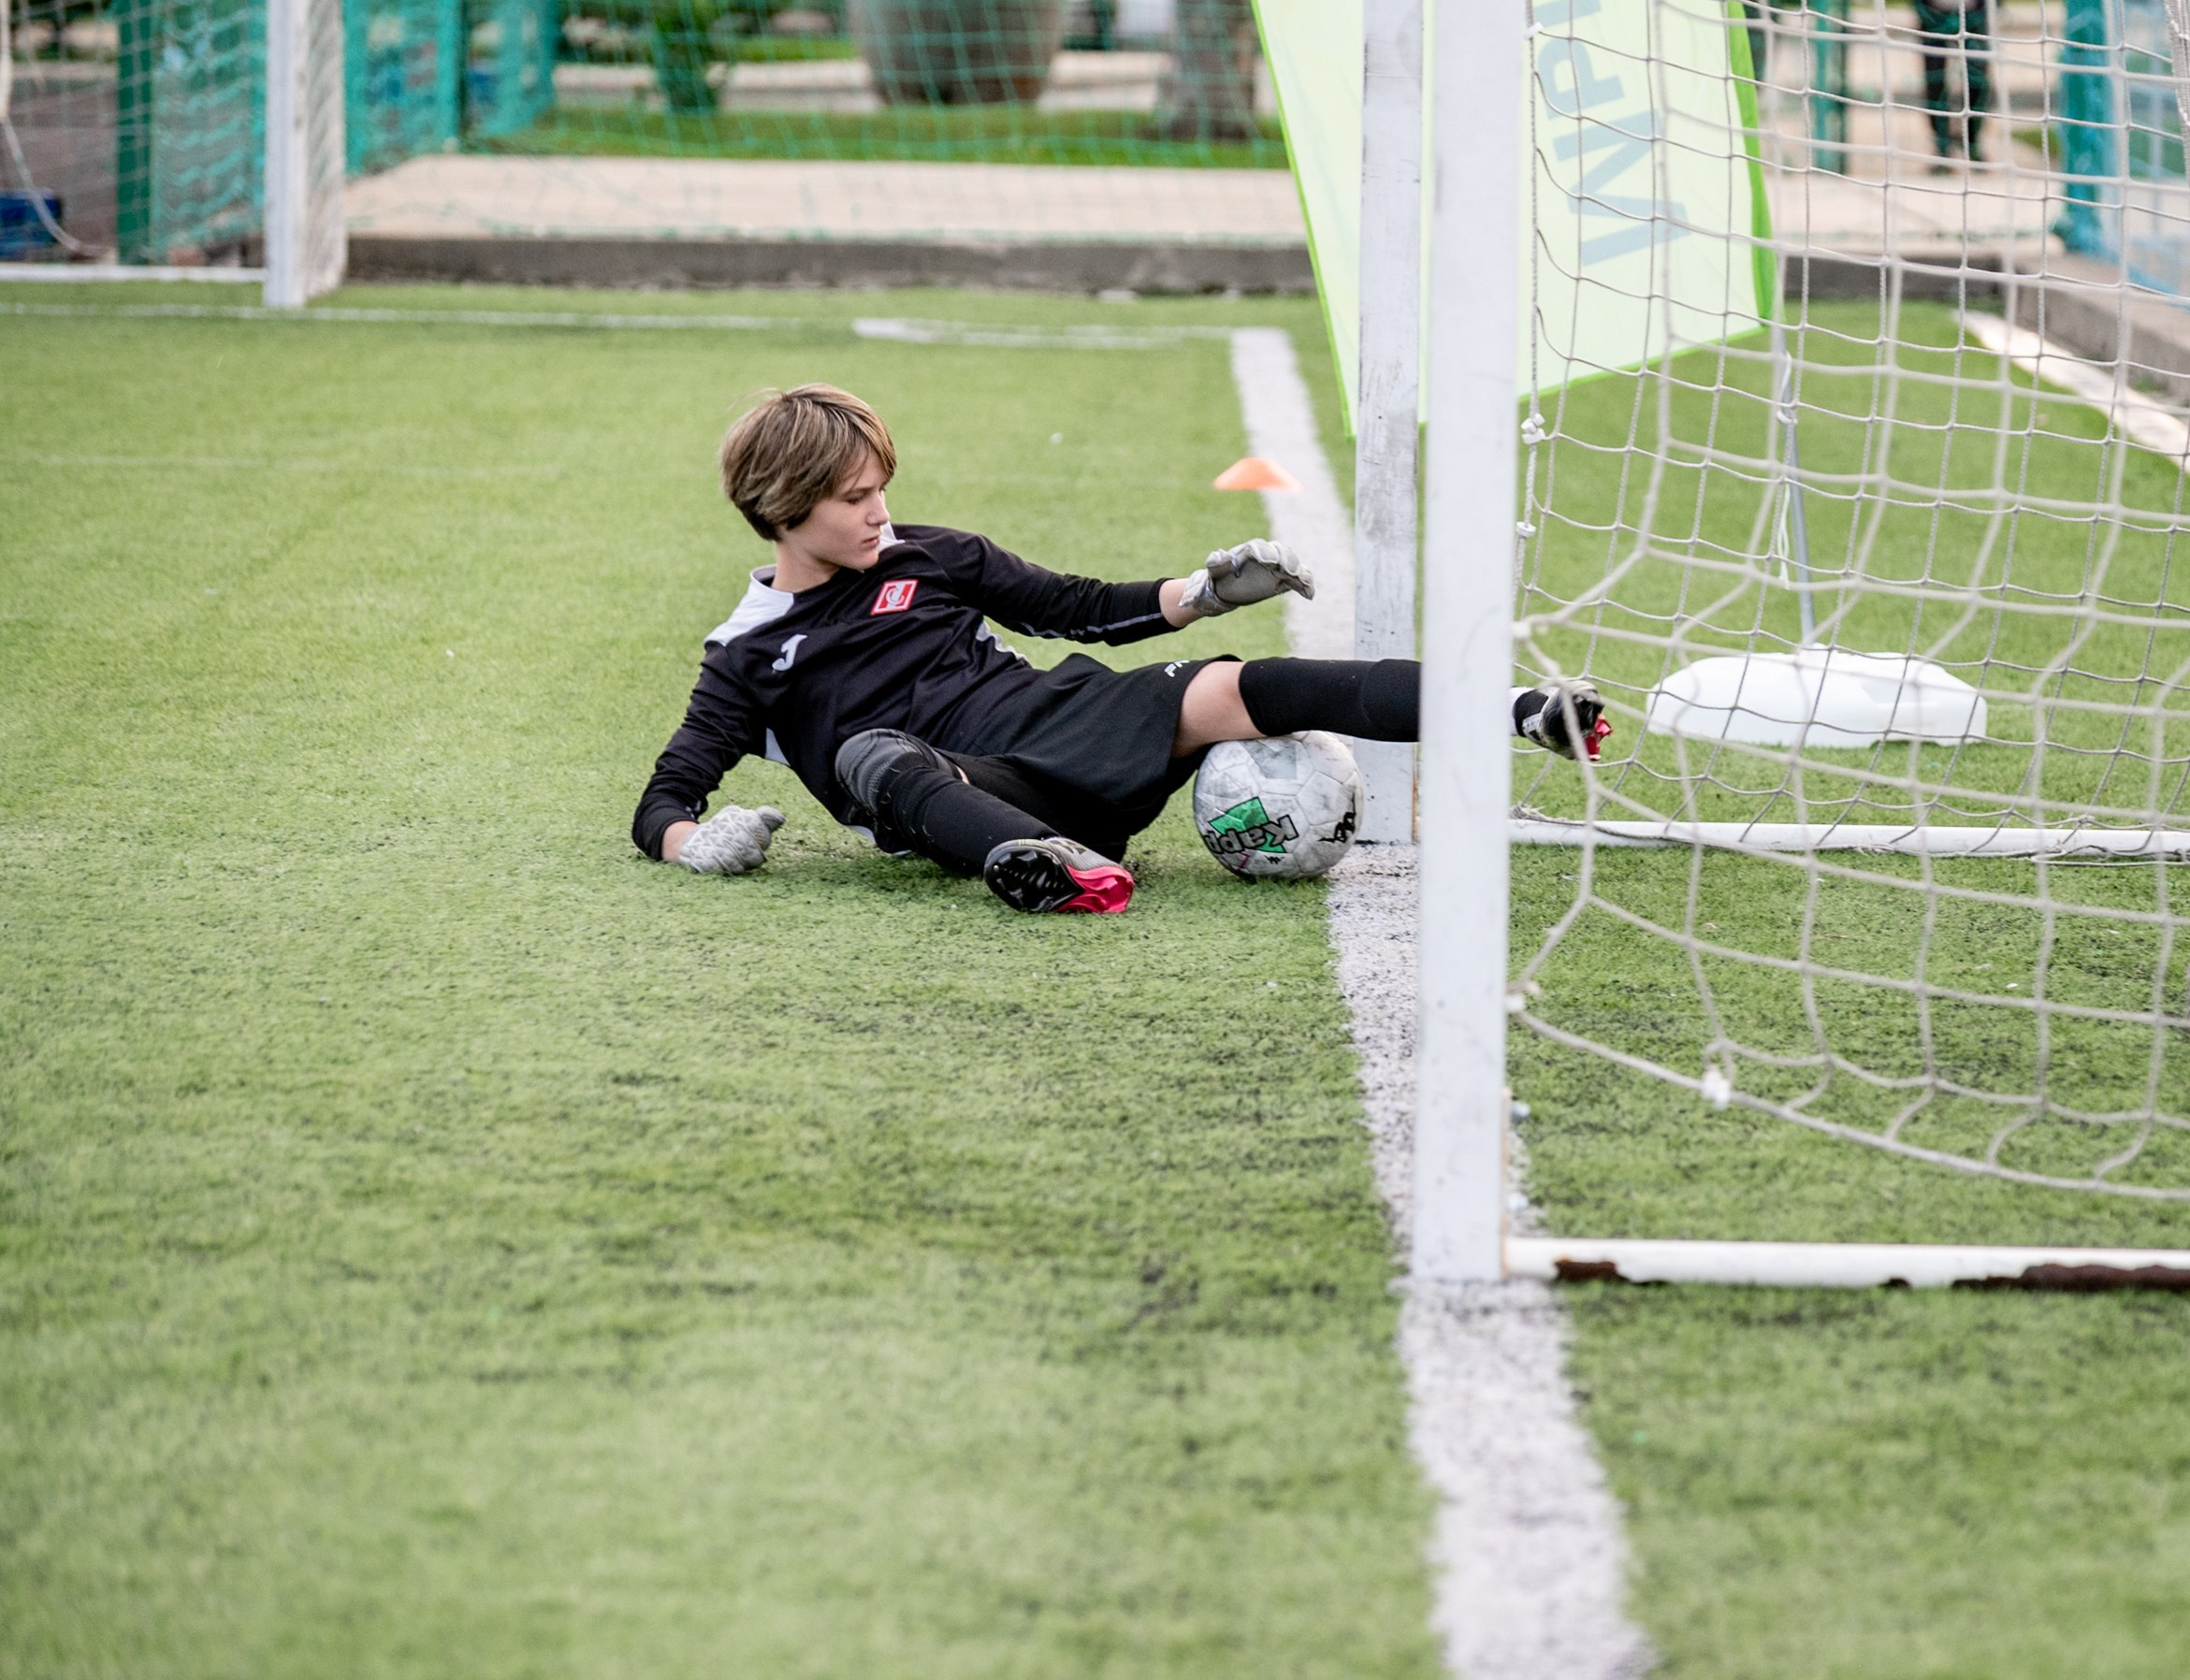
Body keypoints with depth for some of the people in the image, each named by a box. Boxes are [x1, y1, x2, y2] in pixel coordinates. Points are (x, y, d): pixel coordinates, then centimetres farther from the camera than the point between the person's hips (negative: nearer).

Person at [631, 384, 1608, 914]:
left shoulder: (926, 557, 19)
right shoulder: (750, 655, 12)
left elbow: (1078, 609, 24)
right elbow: (661, 805, 9)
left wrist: (1202, 595, 10)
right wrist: (697, 841, -15)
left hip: (1059, 724, 3)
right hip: (964, 792, -3)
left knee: (1226, 693, -21)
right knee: (870, 757, -36)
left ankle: (1530, 713, -34)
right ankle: (1036, 866, -70)